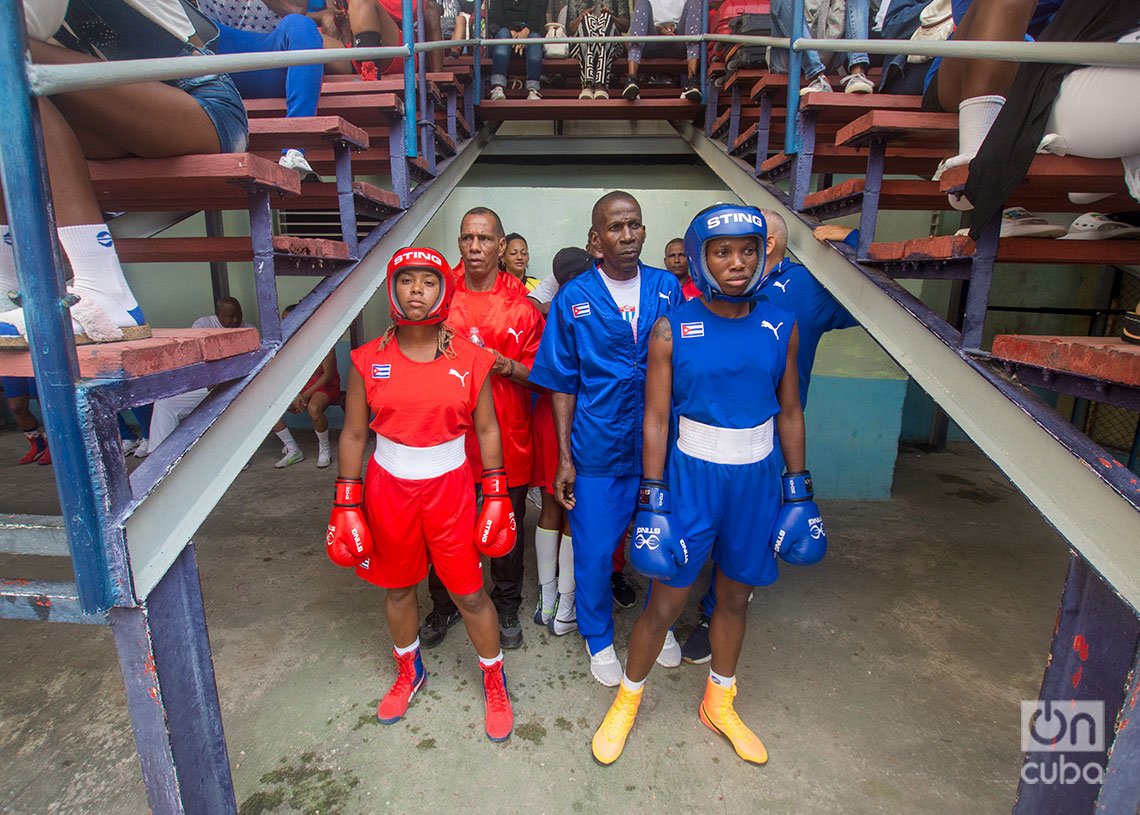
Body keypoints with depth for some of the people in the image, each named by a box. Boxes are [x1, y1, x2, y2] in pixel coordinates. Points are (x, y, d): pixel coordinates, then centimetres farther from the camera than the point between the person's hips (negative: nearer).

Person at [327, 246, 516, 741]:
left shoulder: (470, 359, -7)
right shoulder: (369, 360, -4)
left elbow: (487, 430, 0)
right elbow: (353, 435, 2)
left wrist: (496, 496, -1)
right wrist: (346, 505, 1)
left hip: (449, 487, -1)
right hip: (388, 488, 2)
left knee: (469, 593, 6)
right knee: (397, 588, 18)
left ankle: (494, 680, 33)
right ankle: (408, 672, 46)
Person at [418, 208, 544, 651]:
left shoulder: (522, 306, -1)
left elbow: (538, 375, 1)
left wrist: (505, 365, -18)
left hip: (507, 440, -1)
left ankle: (506, 609, 35)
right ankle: (443, 607, 36)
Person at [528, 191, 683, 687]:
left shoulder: (668, 289, 1)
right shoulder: (573, 299, -4)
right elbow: (563, 384, -1)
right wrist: (564, 458, -3)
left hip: (659, 444, 2)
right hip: (597, 447, -2)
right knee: (594, 549, 10)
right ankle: (598, 637, 37)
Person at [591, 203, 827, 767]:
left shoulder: (780, 328, 0)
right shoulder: (671, 330, -9)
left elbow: (789, 412, 7)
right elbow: (655, 420, -8)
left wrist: (799, 490, 8)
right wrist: (653, 500, -9)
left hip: (757, 478, 4)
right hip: (691, 474, -3)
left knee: (735, 596, 18)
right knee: (665, 601, 5)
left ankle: (719, 704, 43)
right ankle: (628, 700, 32)